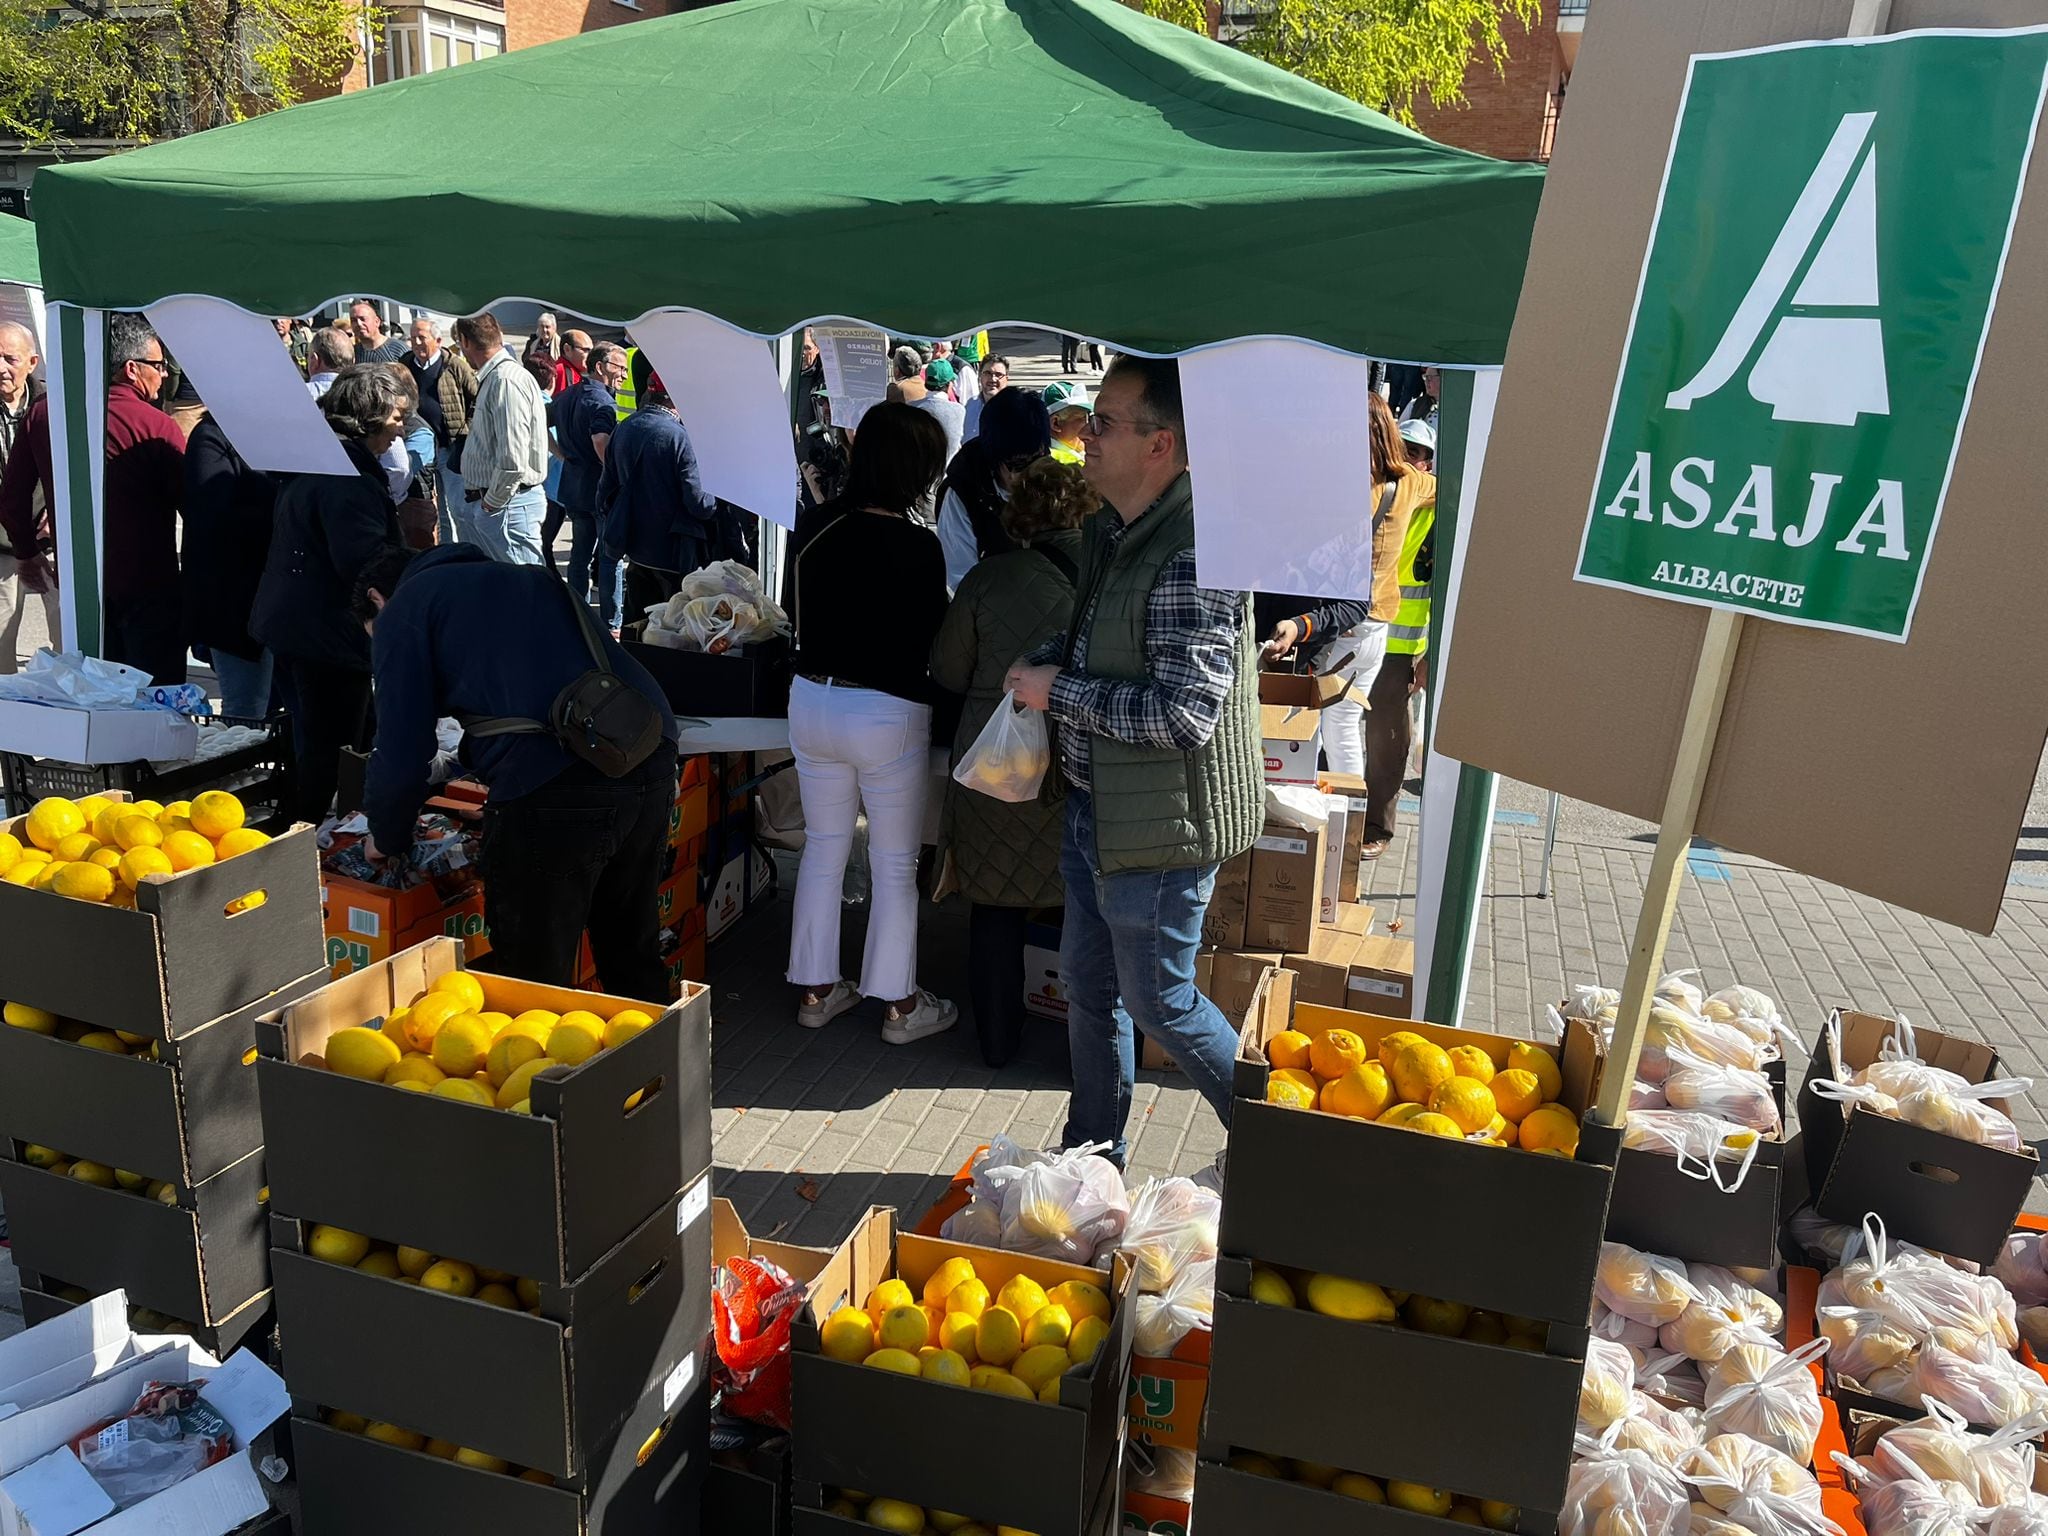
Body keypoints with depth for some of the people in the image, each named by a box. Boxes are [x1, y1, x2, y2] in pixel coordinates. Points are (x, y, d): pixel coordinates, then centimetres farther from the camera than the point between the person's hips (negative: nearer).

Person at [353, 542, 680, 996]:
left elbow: (402, 750, 5)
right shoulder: (524, 577, 32)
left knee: (532, 975, 7)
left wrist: (386, 839, 23)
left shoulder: (402, 610, 12)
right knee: (631, 955, 23)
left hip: (556, 780, -7)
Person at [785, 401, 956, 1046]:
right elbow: (931, 640, -10)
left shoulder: (812, 527, -3)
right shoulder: (917, 546, -18)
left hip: (812, 699, 5)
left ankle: (816, 989, 28)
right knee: (895, 865, 9)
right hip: (887, 712, -5)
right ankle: (899, 1004, 19)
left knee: (823, 848, 18)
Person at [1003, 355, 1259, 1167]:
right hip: (1095, 807, 10)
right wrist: (1046, 659, 2)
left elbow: (1184, 713, -30)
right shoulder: (1110, 531, 7)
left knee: (1158, 1001, 7)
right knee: (1088, 985, 19)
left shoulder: (1194, 557, -26)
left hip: (1159, 823, -10)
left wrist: (1059, 692, -20)